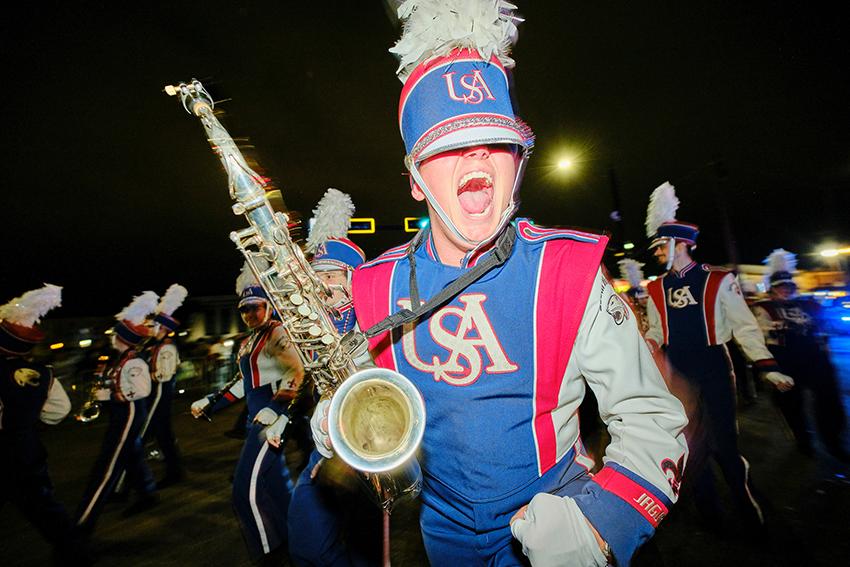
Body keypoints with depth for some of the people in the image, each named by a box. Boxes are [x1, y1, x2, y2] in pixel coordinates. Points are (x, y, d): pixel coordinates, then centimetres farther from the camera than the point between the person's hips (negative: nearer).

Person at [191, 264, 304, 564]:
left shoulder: (277, 332, -14)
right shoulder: (247, 342, 15)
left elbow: (298, 372, -23)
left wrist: (274, 410, -28)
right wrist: (209, 403, 19)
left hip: (272, 417, -9)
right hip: (258, 417, 9)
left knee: (248, 488, -6)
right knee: (275, 480, 20)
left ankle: (271, 552, 14)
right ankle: (284, 538, 39)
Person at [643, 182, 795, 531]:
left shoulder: (718, 280, -4)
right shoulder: (656, 289, 5)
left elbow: (744, 326, -4)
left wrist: (767, 366, -11)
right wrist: (647, 344, -8)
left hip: (714, 370, -3)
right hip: (678, 374, 3)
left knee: (722, 444, 2)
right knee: (693, 445, 11)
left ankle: (748, 509, 30)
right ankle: (708, 513, 29)